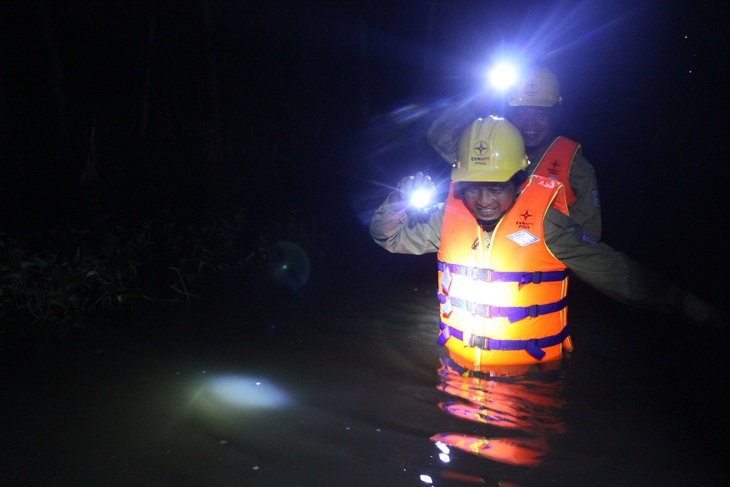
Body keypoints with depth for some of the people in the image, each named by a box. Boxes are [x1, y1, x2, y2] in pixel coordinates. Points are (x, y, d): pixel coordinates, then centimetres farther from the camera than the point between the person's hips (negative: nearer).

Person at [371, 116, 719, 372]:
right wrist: (401, 201, -6)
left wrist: (690, 307, -3)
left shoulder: (545, 222, -9)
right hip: (459, 368, 2)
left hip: (530, 376, -2)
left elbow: (614, 272, -5)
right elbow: (390, 236, 14)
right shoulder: (450, 216, 1)